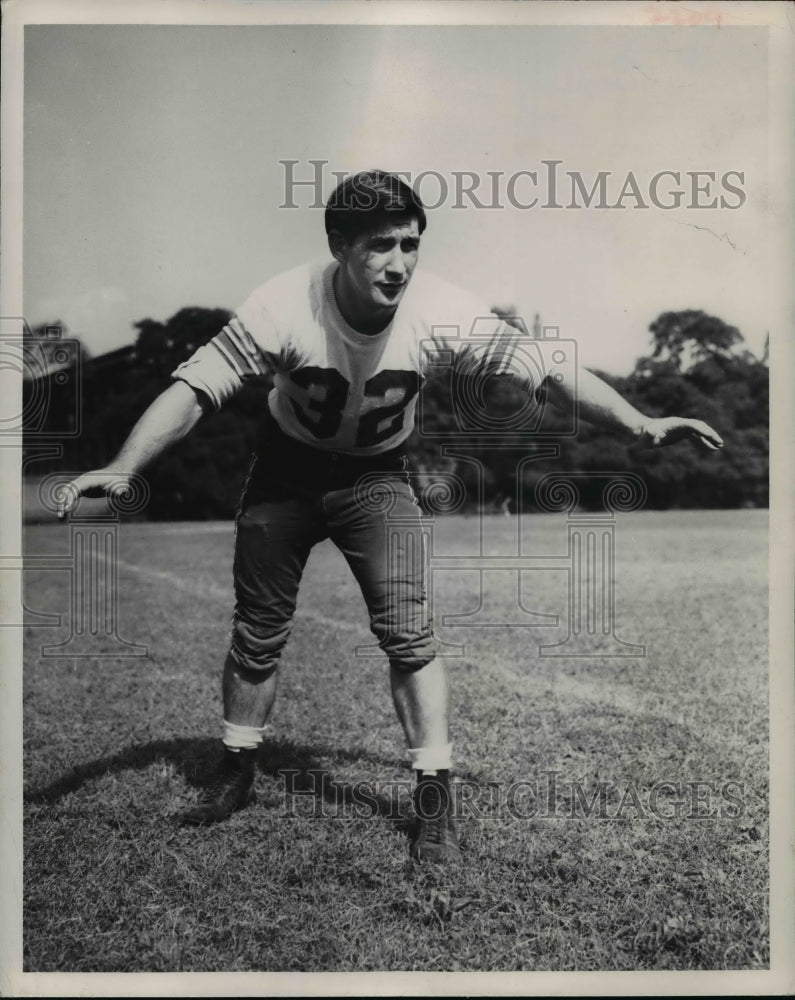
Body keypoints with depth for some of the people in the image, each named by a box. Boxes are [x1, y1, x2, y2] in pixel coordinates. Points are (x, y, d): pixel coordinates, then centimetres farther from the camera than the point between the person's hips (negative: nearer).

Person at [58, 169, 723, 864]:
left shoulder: (441, 311, -25)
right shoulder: (284, 307, -28)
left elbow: (547, 371, -21)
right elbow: (194, 390, -24)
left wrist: (641, 425, -27)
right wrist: (122, 469, -34)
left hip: (376, 474, 0)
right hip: (286, 467, 1)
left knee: (408, 632, -14)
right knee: (257, 635, 8)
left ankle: (435, 799, 3)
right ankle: (236, 775, 31)